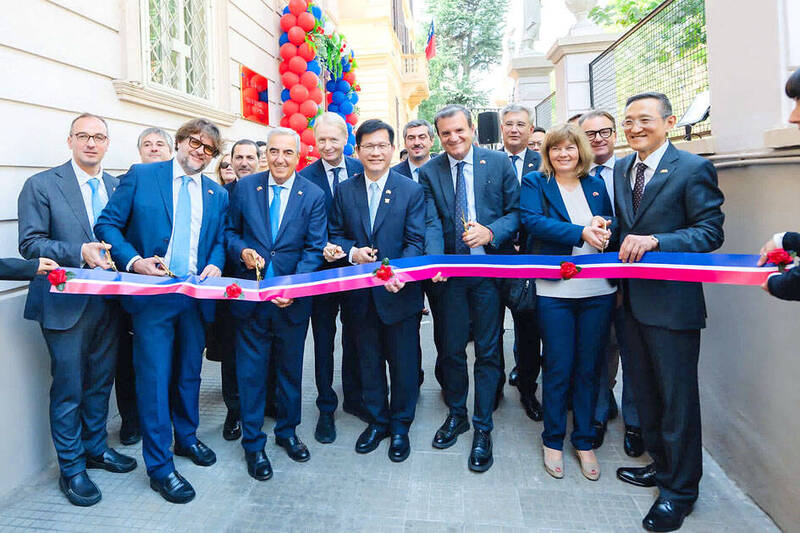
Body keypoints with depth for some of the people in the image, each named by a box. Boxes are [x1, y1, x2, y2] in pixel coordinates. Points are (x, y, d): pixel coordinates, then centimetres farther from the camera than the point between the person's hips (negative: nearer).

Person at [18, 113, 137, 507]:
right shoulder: (41, 185, -2)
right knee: (69, 387, 5)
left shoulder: (118, 186, 10)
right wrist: (78, 252, -22)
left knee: (101, 381, 16)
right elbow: (30, 243, -8)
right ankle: (71, 467, 22)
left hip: (109, 300, 4)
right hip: (66, 302, -4)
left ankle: (95, 447, 35)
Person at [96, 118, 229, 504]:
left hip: (197, 296, 4)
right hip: (152, 293, -3)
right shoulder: (140, 177, 1)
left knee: (189, 373, 16)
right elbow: (108, 224, -2)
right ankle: (160, 467, 14)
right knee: (155, 377, 0)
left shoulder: (218, 194, 11)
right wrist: (134, 261, -17)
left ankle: (186, 437, 38)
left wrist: (215, 265, -8)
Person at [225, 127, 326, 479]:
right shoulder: (245, 187, 1)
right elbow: (230, 231, 9)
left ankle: (287, 431, 37)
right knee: (251, 370, 8)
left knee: (290, 368, 15)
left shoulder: (313, 196, -2)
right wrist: (241, 250, -14)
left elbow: (314, 248, -6)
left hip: (293, 298, 0)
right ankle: (253, 443, 26)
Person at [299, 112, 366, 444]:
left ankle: (354, 398, 34)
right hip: (321, 268, -1)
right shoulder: (305, 178, -4)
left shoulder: (362, 170, 1)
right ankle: (326, 408, 26)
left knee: (355, 336, 15)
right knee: (323, 339, 10)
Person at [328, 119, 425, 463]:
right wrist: (351, 252, -13)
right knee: (369, 361, 16)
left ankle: (400, 426, 31)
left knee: (403, 363, 10)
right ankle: (377, 420, 36)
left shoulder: (411, 191, -3)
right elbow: (336, 234, 9)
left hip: (400, 292, -2)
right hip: (361, 293, 3)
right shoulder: (345, 191, 5)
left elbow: (416, 241, -9)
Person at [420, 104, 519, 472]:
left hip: (491, 269, -1)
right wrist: (435, 262, -25)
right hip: (450, 272, 2)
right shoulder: (429, 172, 2)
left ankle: (482, 428, 23)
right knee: (452, 348, 13)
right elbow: (431, 223, -7)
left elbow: (516, 211, 2)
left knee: (487, 351, 6)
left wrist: (491, 231, -18)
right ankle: (456, 414, 36)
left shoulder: (499, 163, 0)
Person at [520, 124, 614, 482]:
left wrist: (603, 226, -8)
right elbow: (532, 221, -14)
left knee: (588, 367, 11)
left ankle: (584, 441, 29)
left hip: (598, 290, 3)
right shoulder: (535, 183, 3)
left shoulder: (596, 184, 13)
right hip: (555, 290, -3)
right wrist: (581, 233, -22)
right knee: (558, 367, 5)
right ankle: (553, 440, 25)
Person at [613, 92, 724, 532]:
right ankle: (661, 464, 40)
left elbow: (711, 232, -12)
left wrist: (655, 240, -25)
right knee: (645, 390, 19)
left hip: (672, 302, -6)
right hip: (633, 299, 7)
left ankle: (680, 488, 25)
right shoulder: (621, 169, 9)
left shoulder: (693, 169, -9)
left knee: (677, 396, 6)